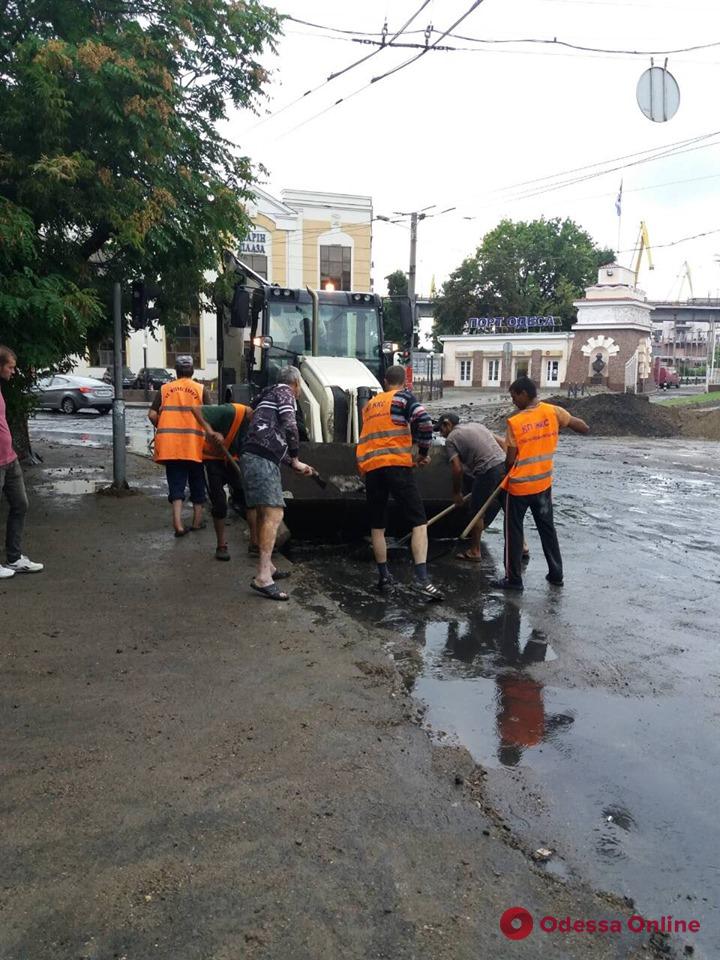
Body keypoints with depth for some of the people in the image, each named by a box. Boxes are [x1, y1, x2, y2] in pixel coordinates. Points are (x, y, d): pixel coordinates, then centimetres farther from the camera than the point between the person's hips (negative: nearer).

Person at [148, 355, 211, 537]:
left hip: (170, 445, 1)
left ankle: (178, 524, -8)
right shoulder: (200, 389, 3)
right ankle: (197, 521, 24)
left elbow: (152, 415, 2)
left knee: (176, 483, 4)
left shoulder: (164, 389, 8)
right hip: (194, 444, -1)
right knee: (196, 483, 15)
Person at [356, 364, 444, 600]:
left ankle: (383, 575, 18)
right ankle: (421, 578, -17)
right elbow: (424, 420, -10)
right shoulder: (403, 397, 5)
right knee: (419, 522, -5)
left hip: (370, 467, 5)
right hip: (396, 465, -5)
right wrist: (423, 452, 1)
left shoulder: (370, 404, 23)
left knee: (377, 525, 16)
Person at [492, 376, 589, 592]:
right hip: (544, 484, 5)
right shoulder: (553, 412, -7)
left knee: (513, 531, 8)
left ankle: (513, 579, 13)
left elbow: (510, 459, -12)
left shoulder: (515, 422, -17)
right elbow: (584, 428, -2)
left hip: (519, 485, -4)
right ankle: (556, 574, 27)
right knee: (547, 529, 18)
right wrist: (562, 420, 12)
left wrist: (508, 474, 8)